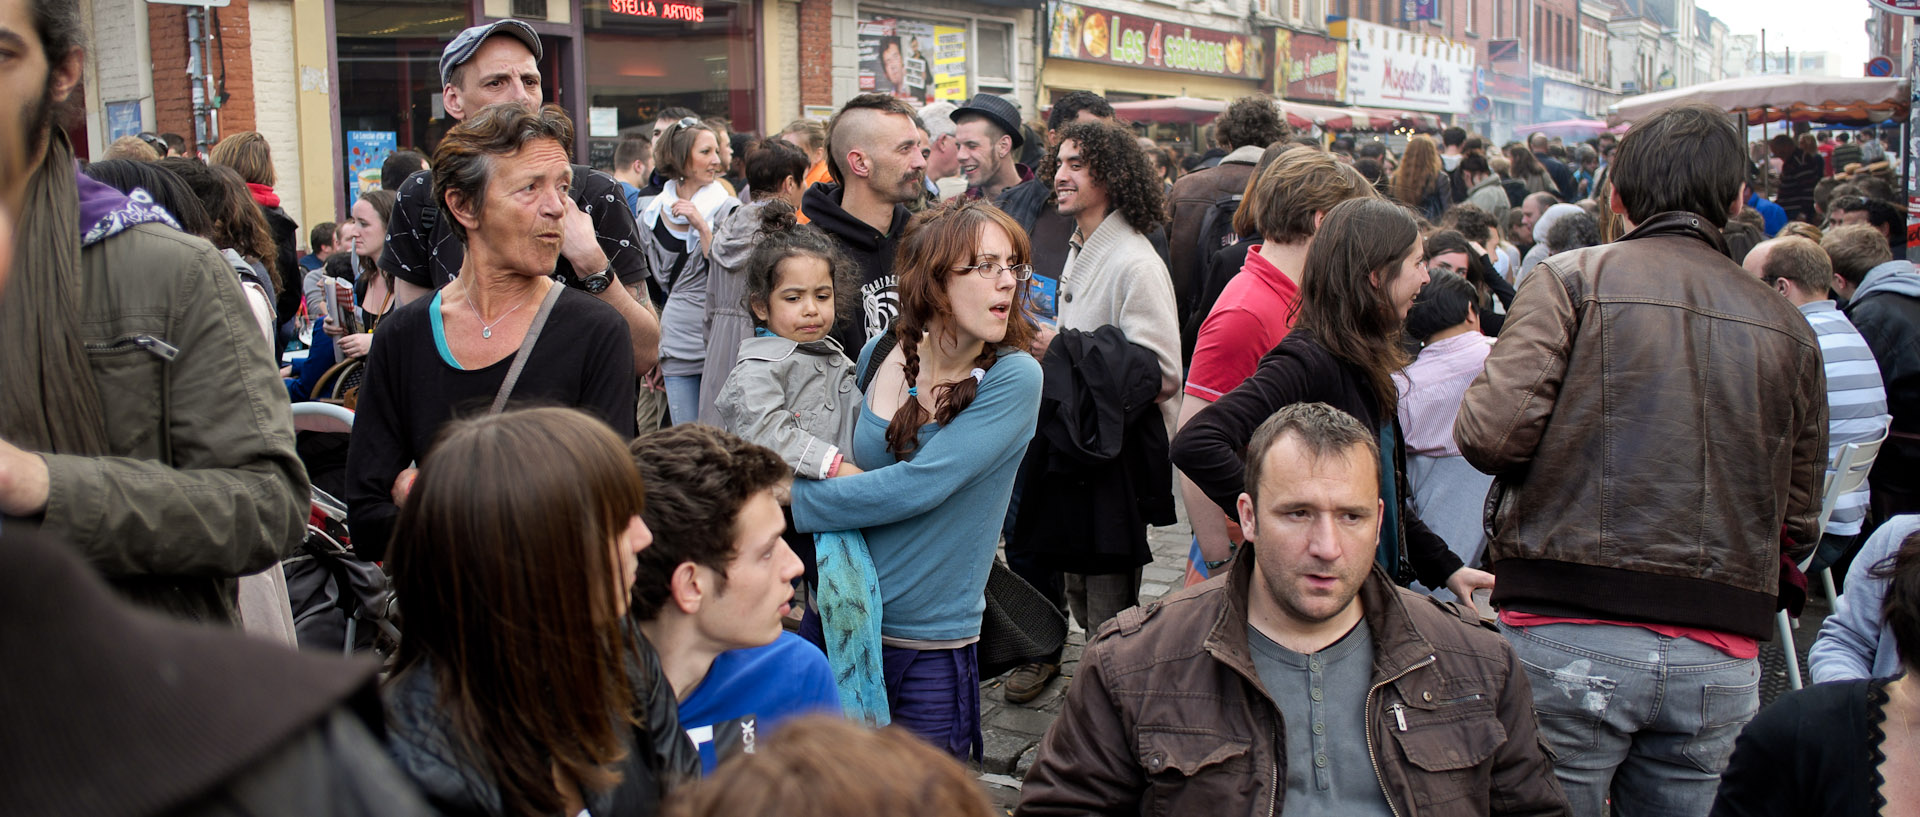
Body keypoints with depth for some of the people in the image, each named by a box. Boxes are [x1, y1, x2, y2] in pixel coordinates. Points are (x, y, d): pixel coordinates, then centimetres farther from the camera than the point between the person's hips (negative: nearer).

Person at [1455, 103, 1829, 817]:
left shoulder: (1571, 278, -3)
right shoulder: (1789, 327, 10)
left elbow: (1494, 431, -13)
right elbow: (1798, 526, 11)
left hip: (1569, 640, -3)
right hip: (1719, 662, 4)